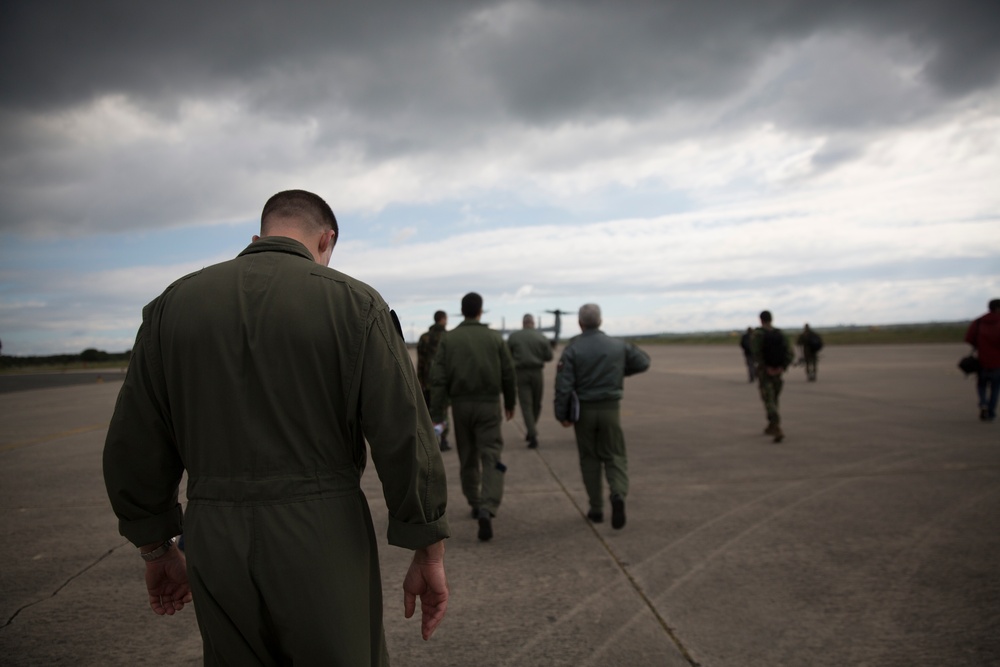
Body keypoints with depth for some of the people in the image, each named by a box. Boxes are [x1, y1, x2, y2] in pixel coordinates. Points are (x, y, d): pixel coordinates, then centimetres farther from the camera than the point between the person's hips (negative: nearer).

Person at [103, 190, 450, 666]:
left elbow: (134, 444, 5)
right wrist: (430, 556, -2)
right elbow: (407, 440, -12)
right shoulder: (354, 304, -8)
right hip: (323, 547, -3)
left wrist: (156, 552, 17)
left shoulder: (174, 304, 3)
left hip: (217, 546, 4)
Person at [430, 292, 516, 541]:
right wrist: (510, 402, 17)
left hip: (461, 404, 2)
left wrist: (436, 415, -8)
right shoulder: (494, 337, -2)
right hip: (488, 405, -2)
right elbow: (508, 374, 1)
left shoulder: (448, 339, -1)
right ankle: (486, 511, -21)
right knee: (491, 458, -3)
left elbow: (438, 378, -8)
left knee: (468, 457, 18)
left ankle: (475, 504, 32)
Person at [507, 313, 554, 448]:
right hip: (537, 373, 1)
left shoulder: (513, 337, -2)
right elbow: (549, 356, 1)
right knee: (536, 404, 17)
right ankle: (531, 431, 28)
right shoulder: (541, 337, 1)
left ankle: (533, 436, -13)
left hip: (520, 373, -1)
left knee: (526, 405, -1)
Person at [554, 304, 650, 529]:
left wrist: (561, 414, -5)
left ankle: (596, 509, 16)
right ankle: (618, 494, -16)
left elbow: (563, 385, -13)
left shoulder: (572, 349, -9)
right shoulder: (618, 345, -2)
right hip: (611, 409, 1)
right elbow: (643, 362, 10)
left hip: (583, 411, -1)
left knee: (590, 459, 12)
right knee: (615, 456, 10)